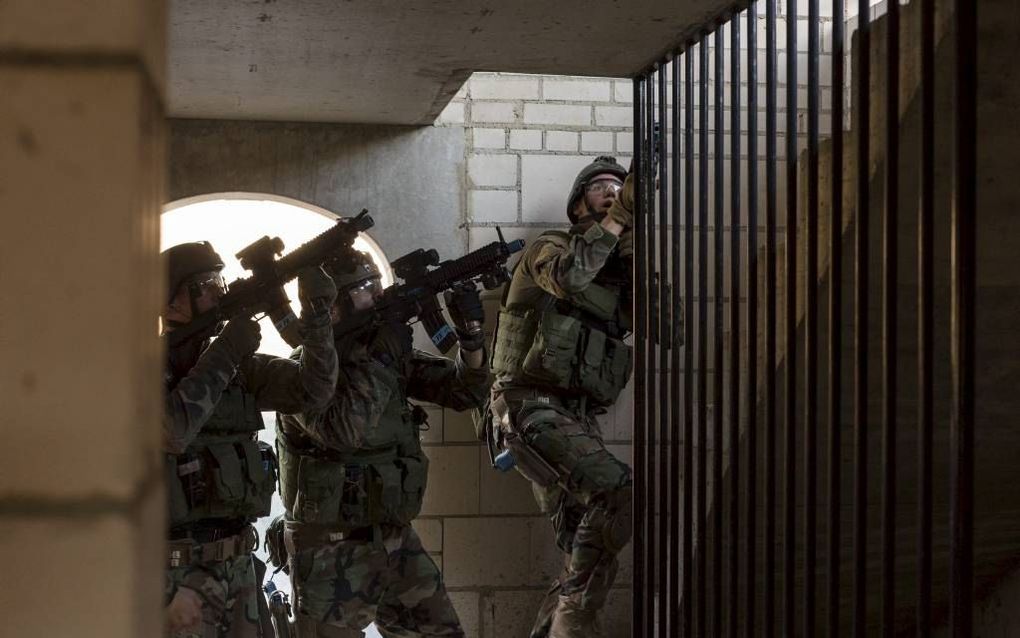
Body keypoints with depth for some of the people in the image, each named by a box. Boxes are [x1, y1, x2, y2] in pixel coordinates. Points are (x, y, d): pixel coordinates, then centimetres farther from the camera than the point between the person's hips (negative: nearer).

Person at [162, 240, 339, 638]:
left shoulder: (238, 367, 7)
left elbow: (312, 390, -2)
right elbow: (171, 433, -26)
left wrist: (316, 312, -14)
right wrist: (226, 354, -17)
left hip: (240, 569, 6)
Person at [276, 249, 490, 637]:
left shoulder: (392, 355, 5)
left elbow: (466, 391, 1)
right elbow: (343, 430, -30)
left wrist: (470, 334, -16)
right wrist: (382, 358, -24)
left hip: (396, 540, 6)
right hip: (331, 551, -6)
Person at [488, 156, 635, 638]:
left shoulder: (617, 272, 21)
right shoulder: (550, 247, 4)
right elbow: (565, 276, -21)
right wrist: (617, 217, -20)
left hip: (578, 421, 8)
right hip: (533, 407, -8)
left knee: (588, 555, 4)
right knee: (615, 489, -26)